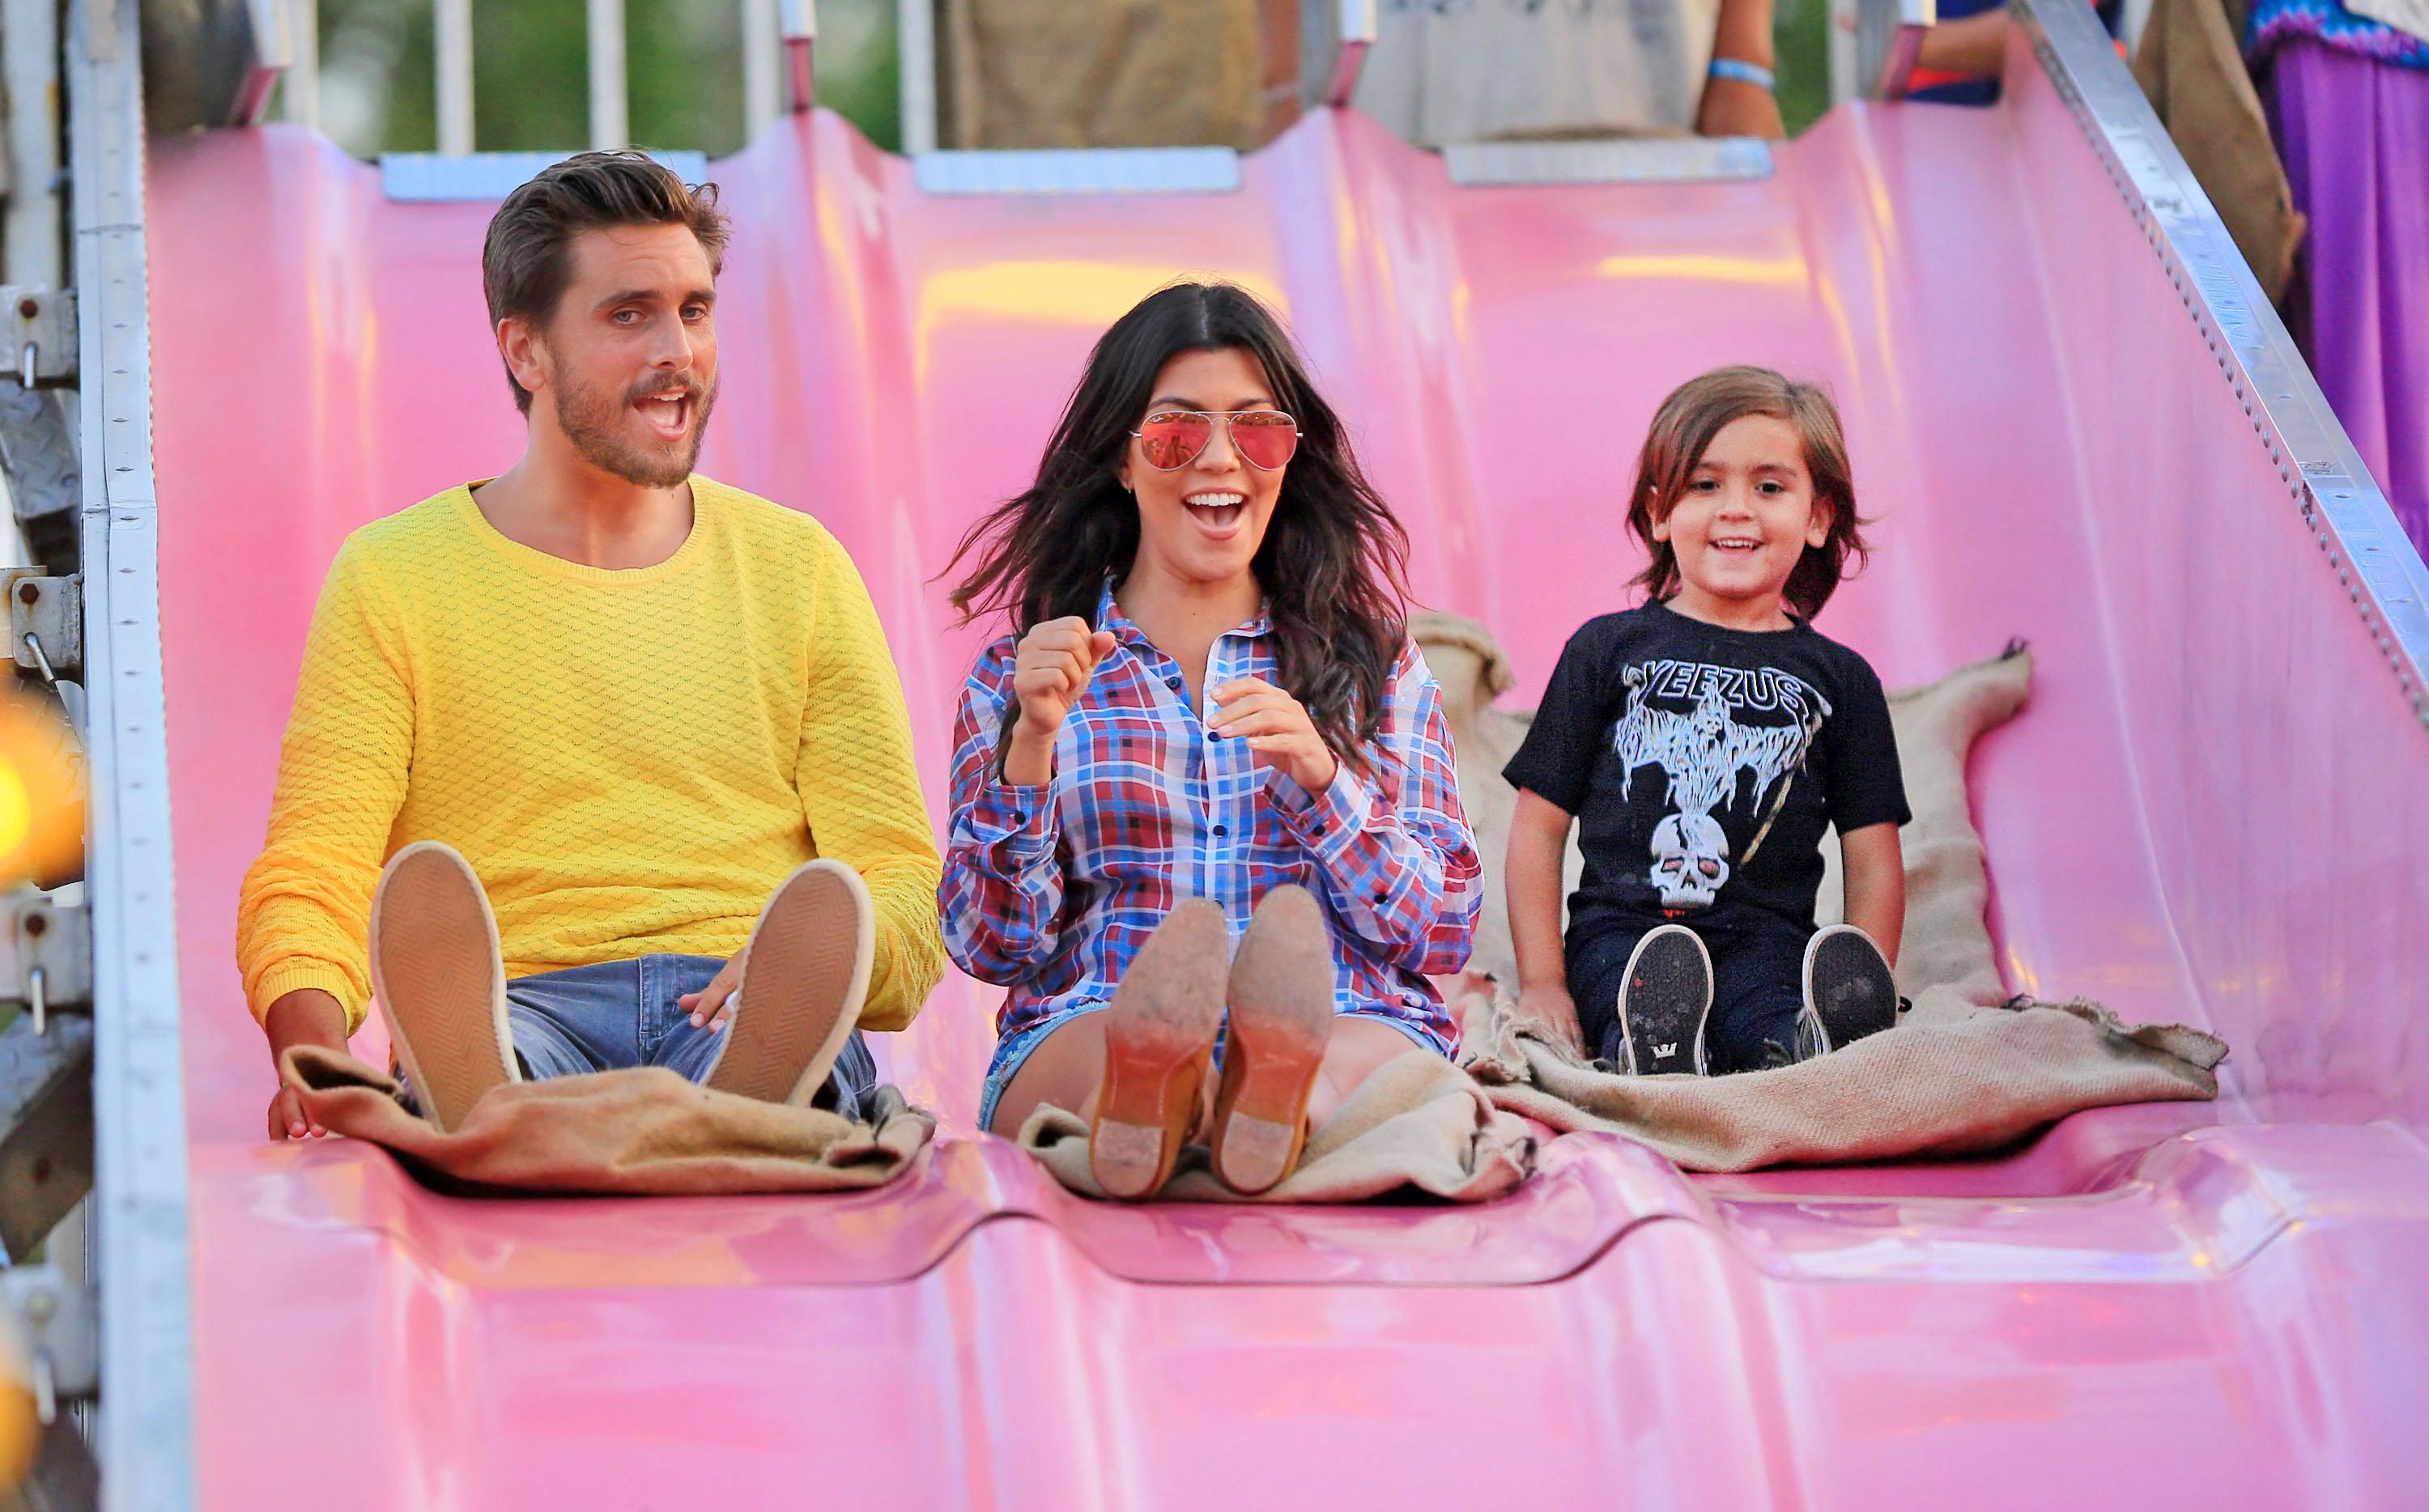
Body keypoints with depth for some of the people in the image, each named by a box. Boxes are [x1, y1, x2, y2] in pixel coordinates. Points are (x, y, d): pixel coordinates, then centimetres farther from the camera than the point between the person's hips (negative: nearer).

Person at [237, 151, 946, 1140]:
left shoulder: (797, 569, 20)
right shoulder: (395, 578, 13)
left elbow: (905, 889, 14)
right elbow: (310, 880, 4)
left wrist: (808, 970, -13)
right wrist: (313, 1049, -21)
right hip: (524, 1010, -1)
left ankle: (751, 1092, -70)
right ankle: (477, 1098, -72)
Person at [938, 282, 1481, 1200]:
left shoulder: (1376, 667, 20)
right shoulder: (1021, 672, 19)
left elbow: (1442, 937, 11)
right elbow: (992, 944, 10)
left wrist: (1320, 778, -6)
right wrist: (1032, 740, -4)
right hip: (1081, 1039, 0)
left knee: (1381, 1059, -40)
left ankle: (1284, 1097, -69)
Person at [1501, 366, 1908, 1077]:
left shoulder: (1838, 679, 17)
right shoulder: (1609, 650, 14)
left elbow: (1874, 863, 16)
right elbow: (1539, 828, 13)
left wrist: (1862, 989, -1)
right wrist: (1542, 984, 2)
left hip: (1766, 935, 1)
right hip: (1621, 931, -1)